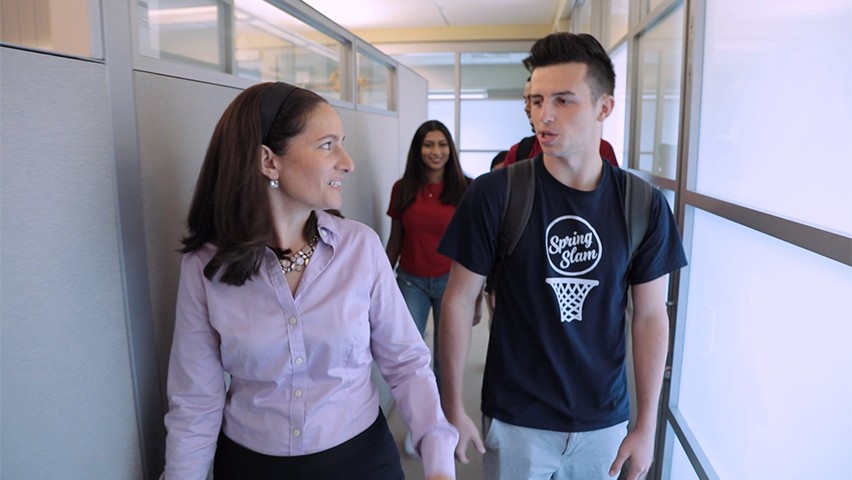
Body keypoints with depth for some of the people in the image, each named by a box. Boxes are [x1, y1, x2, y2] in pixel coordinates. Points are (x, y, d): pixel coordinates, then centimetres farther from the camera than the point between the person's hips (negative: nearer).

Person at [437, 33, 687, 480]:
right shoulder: (494, 194, -15)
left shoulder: (644, 204, -7)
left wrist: (646, 425, 1)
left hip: (604, 421, 2)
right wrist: (452, 406, -7)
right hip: (516, 421, -2)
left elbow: (650, 316, -1)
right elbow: (460, 298, -9)